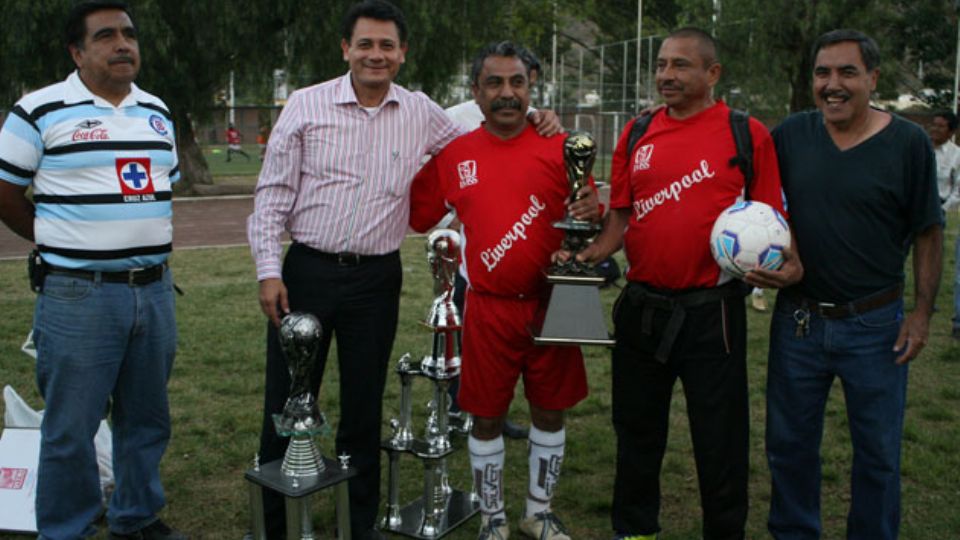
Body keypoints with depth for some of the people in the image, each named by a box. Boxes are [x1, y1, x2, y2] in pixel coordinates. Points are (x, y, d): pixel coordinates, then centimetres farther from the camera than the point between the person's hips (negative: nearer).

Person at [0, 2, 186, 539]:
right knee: (71, 429, 4)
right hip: (78, 296, -5)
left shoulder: (158, 112, 12)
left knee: (147, 418, 15)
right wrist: (63, 245, 2)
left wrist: (147, 245, 11)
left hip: (155, 290, 5)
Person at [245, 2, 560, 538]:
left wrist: (533, 125, 3)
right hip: (306, 271, -1)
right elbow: (273, 194, -1)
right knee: (287, 402, 6)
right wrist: (269, 271, -8)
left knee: (364, 407, 11)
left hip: (377, 278, 2)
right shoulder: (307, 105, -1)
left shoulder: (421, 113, 5)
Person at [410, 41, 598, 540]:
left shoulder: (558, 148, -2)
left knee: (550, 411, 12)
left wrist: (590, 213, -21)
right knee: (487, 417, 9)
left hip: (551, 305, 0)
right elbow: (417, 216, 9)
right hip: (489, 308, 0)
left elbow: (585, 214, 2)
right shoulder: (453, 155, 2)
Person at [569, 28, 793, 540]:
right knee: (637, 426, 17)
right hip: (641, 306, 4)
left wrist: (787, 261, -20)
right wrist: (590, 253, -8)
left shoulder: (747, 134, -3)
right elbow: (620, 215, 8)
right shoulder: (636, 134, 7)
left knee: (719, 434, 7)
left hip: (712, 309, -3)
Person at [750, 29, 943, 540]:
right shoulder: (790, 134, 0)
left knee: (878, 451, 12)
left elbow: (928, 233, -1)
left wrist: (922, 311, -5)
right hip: (797, 319, 2)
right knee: (789, 444, 14)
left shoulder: (908, 142, -6)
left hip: (874, 325, -2)